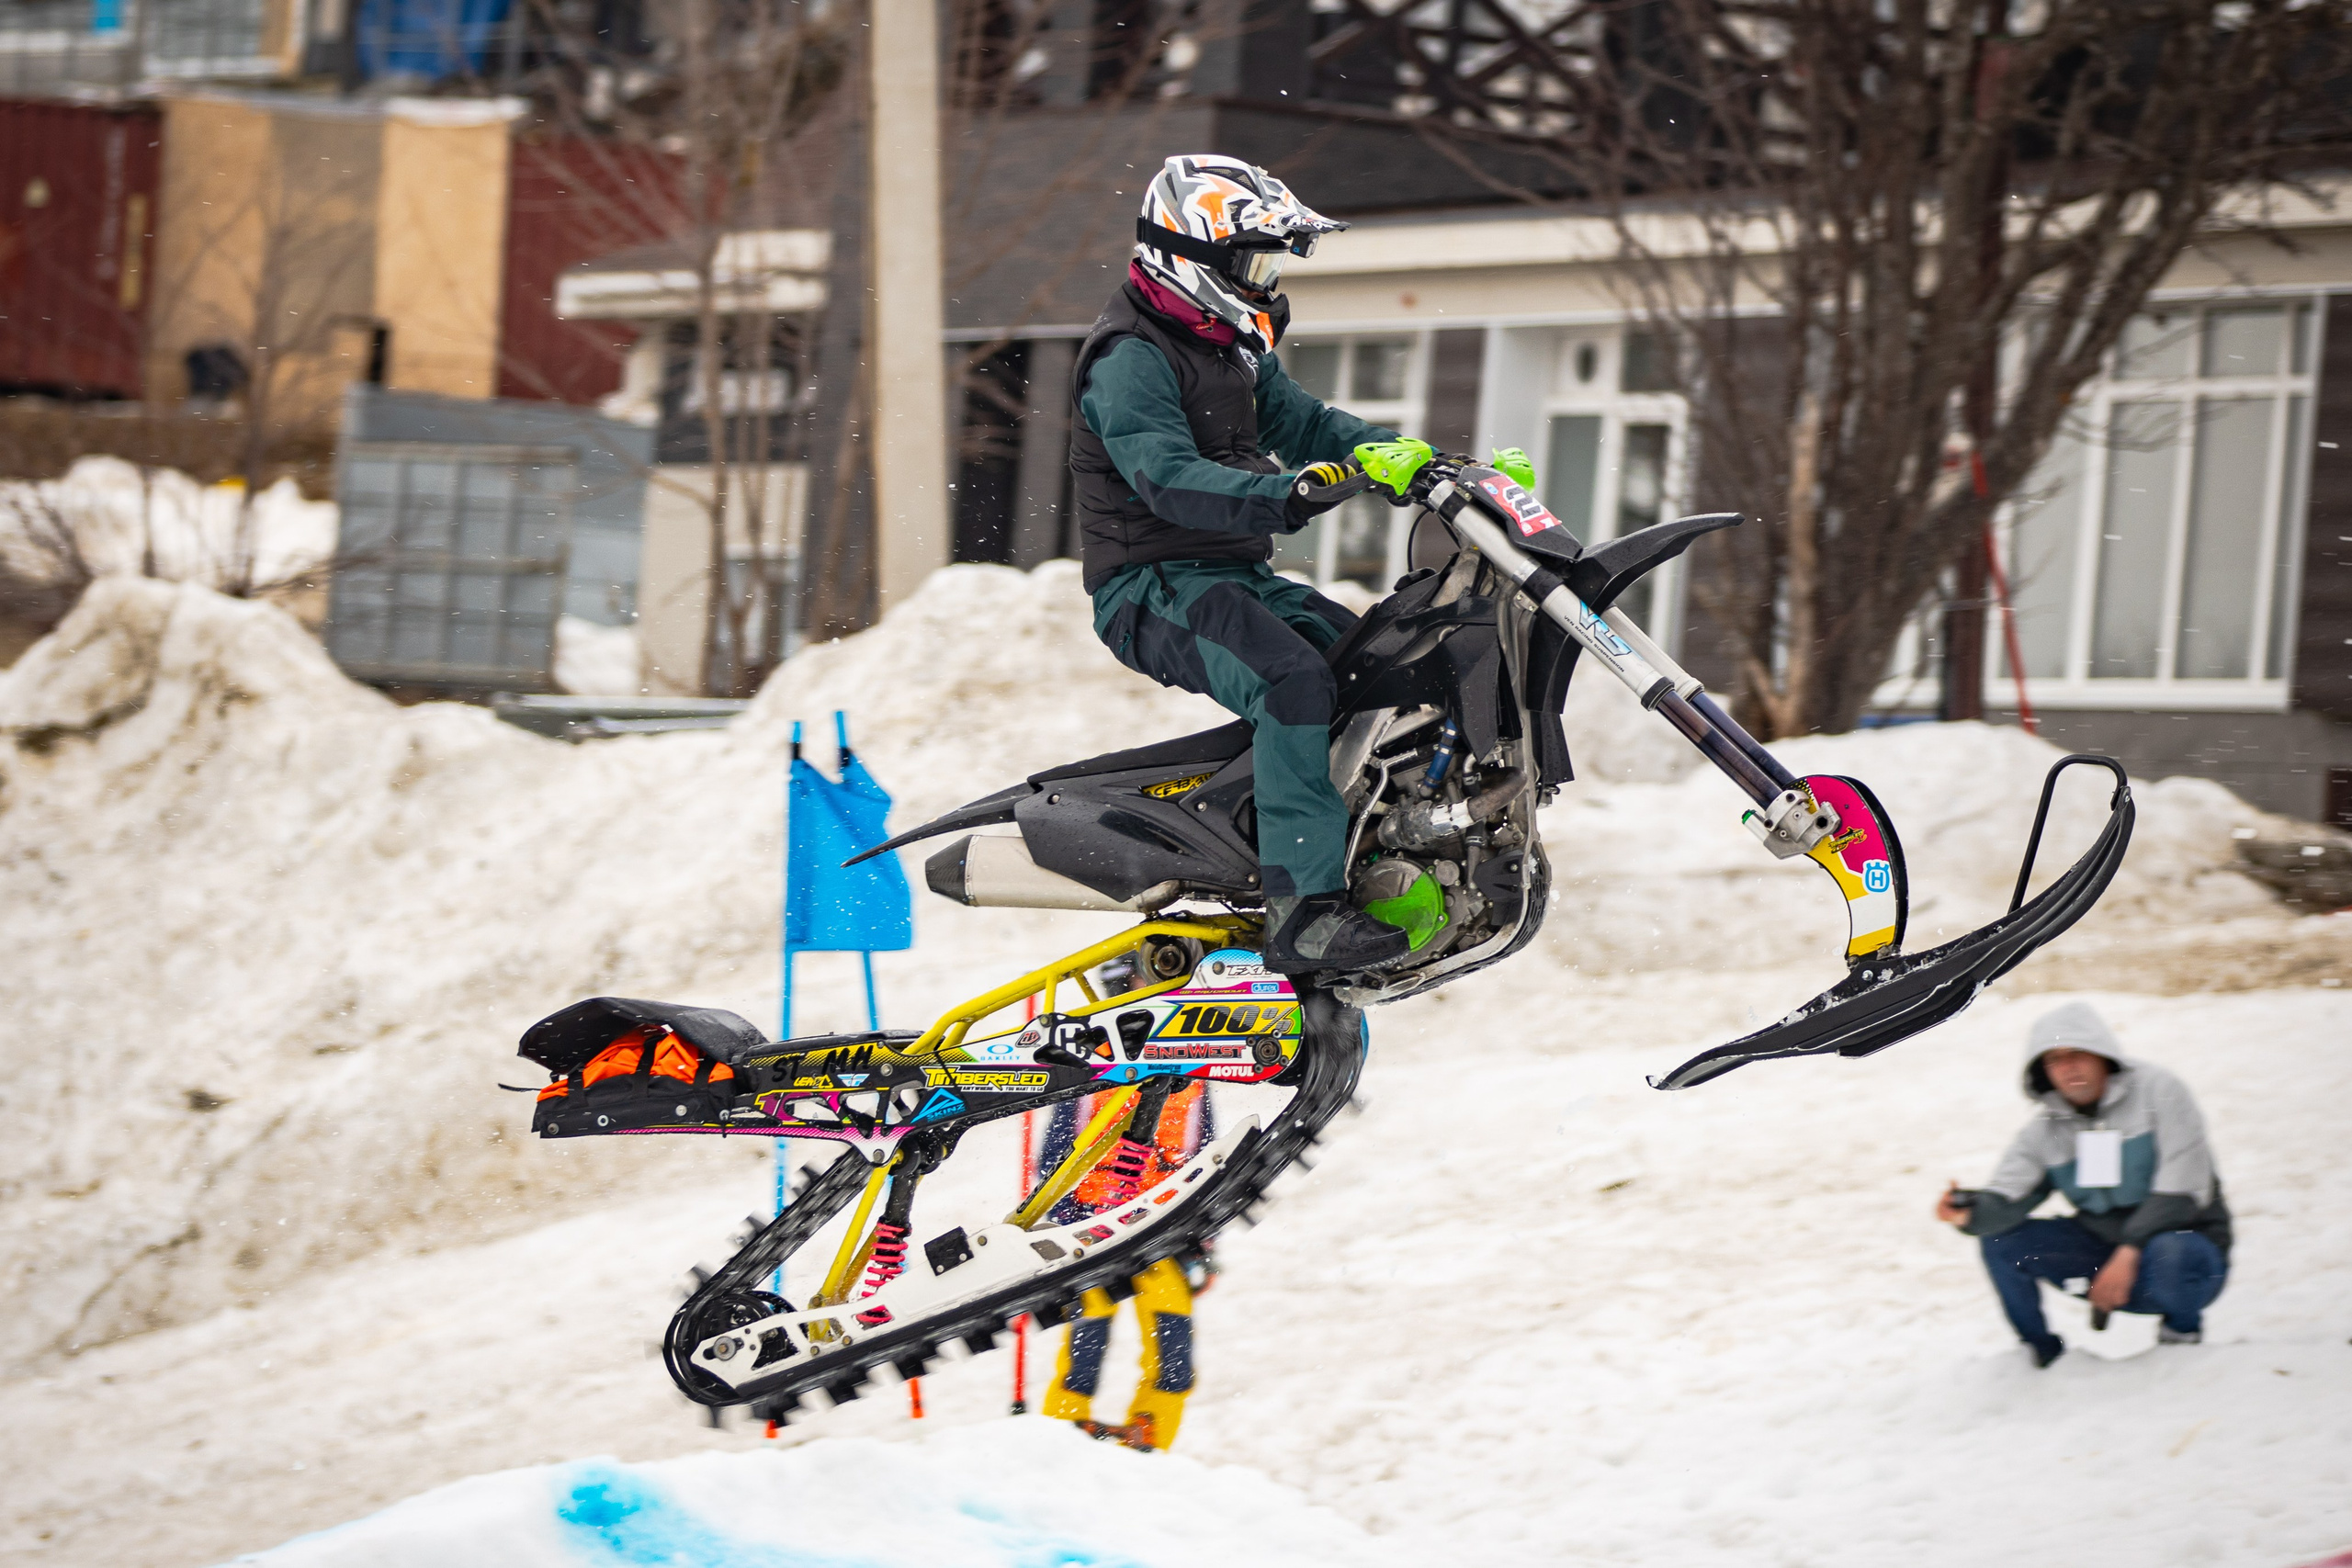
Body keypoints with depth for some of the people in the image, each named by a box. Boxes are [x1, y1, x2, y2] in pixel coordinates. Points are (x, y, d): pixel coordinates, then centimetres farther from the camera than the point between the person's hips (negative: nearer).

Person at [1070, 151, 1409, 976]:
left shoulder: (1236, 350, 17)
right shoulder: (1130, 359, -15)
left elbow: (1304, 423, 23)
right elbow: (1168, 477, -28)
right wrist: (1283, 495, -43)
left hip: (1237, 575, 10)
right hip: (1154, 588, -10)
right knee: (1293, 681, -31)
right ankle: (1303, 909, -37)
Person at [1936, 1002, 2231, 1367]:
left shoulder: (2156, 1090, -12)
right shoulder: (2046, 1131, 3)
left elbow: (2182, 1190, -18)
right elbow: (2006, 1199, -8)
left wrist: (2129, 1253, -26)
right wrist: (1972, 1212, -32)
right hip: (2105, 1248, 4)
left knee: (2167, 1252, -40)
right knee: (1999, 1239, -11)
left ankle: (2182, 1331, -6)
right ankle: (2041, 1354, 7)